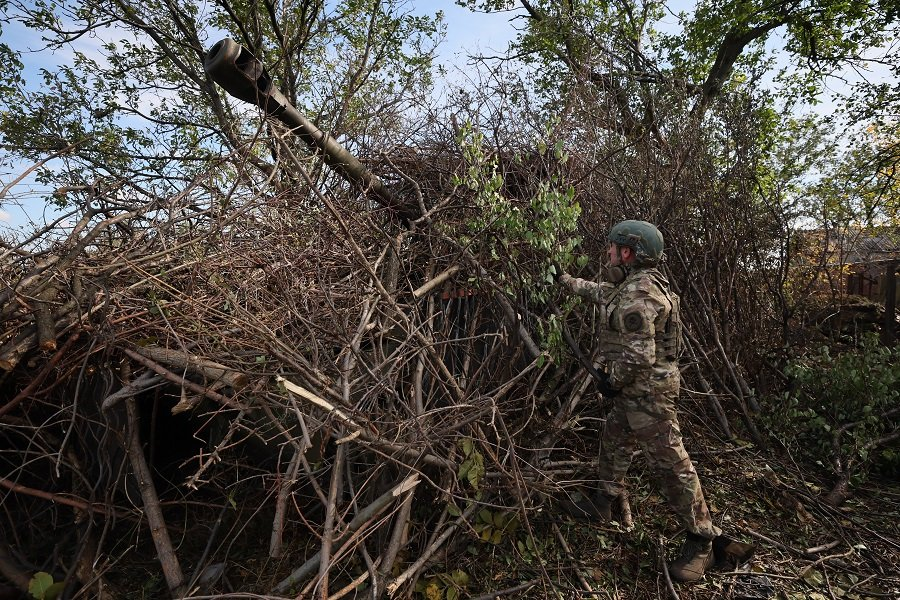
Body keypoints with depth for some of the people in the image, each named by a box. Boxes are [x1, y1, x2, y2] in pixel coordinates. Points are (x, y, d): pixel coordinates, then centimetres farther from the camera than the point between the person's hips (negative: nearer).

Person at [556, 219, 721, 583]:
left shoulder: (638, 294, -25)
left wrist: (612, 381, -13)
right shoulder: (632, 285, 8)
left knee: (669, 462, -1)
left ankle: (701, 539, 13)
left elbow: (640, 355, -28)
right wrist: (568, 281, 38)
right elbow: (601, 293, 29)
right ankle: (604, 502, 40)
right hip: (634, 390, 11)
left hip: (648, 392, -11)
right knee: (613, 443, 22)